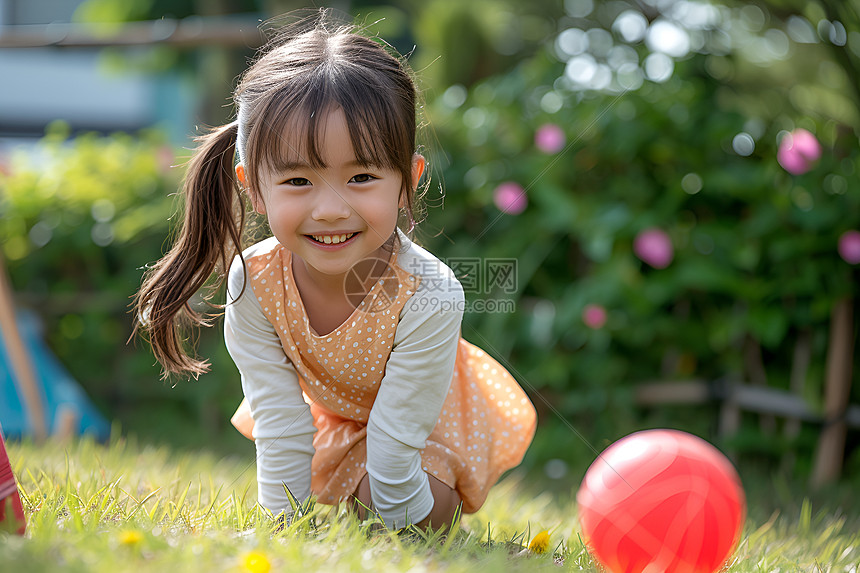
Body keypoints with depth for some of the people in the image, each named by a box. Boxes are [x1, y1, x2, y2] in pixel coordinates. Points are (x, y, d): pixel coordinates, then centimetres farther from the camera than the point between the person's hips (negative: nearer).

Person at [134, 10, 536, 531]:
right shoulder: (254, 282, -32)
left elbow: (394, 442, -34)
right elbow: (280, 429, -23)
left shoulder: (427, 296, -42)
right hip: (330, 410, 3)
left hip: (424, 421, -3)